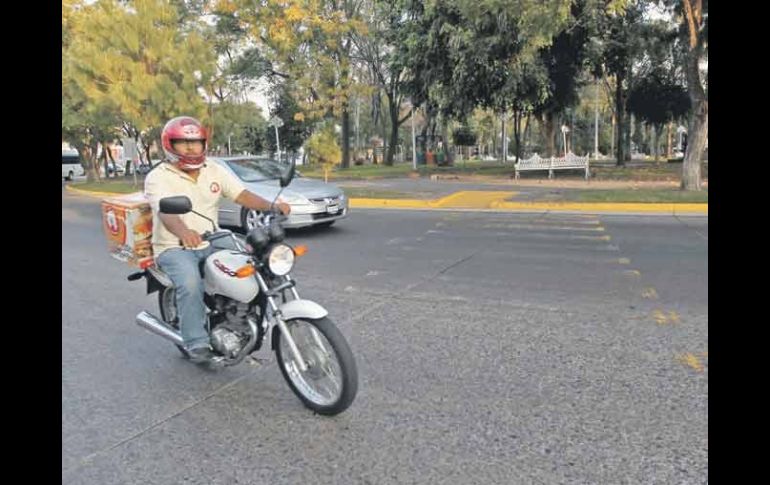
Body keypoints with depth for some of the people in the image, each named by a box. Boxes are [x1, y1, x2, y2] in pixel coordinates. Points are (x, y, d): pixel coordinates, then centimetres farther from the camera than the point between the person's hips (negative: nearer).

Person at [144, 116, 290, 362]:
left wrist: (272, 206, -25)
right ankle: (196, 342, -19)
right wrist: (183, 232, -52)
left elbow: (243, 195, -5)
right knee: (191, 282, -33)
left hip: (210, 244, 5)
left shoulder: (215, 171, 7)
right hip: (173, 248, -4)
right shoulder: (158, 177, -9)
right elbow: (165, 212, -29)